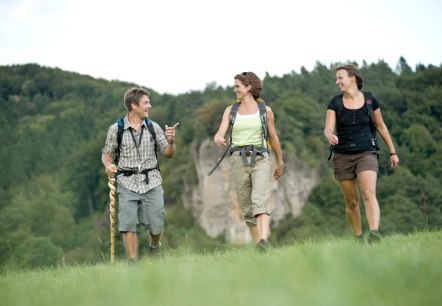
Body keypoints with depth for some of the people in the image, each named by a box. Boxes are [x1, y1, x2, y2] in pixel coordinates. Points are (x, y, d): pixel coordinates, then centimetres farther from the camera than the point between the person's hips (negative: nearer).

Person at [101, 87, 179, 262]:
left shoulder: (153, 127, 6)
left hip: (151, 182, 2)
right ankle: (133, 263, 0)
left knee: (156, 226, 3)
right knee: (128, 225, -9)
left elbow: (168, 154, 9)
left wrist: (171, 141, -11)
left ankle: (154, 247, 35)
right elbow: (107, 153, 9)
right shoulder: (115, 129, 1)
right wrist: (108, 165, -12)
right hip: (127, 183, -1)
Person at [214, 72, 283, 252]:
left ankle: (264, 241, -39)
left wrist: (280, 162, 22)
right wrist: (218, 139, -27)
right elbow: (220, 133, -2)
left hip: (260, 158, -3)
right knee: (247, 208, 4)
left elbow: (273, 137, 15)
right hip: (238, 160, 3)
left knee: (259, 200, -23)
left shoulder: (265, 110, 5)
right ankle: (258, 246, 11)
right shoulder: (230, 110, 10)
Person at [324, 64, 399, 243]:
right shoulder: (335, 103, 4)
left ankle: (374, 234, -34)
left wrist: (392, 152, 17)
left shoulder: (369, 100, 4)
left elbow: (381, 126, 14)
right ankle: (358, 238, 19)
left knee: (369, 194, -21)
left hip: (366, 153, -2)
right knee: (351, 202, 6)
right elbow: (328, 129, -6)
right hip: (342, 156, 2)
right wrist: (330, 136, -31)